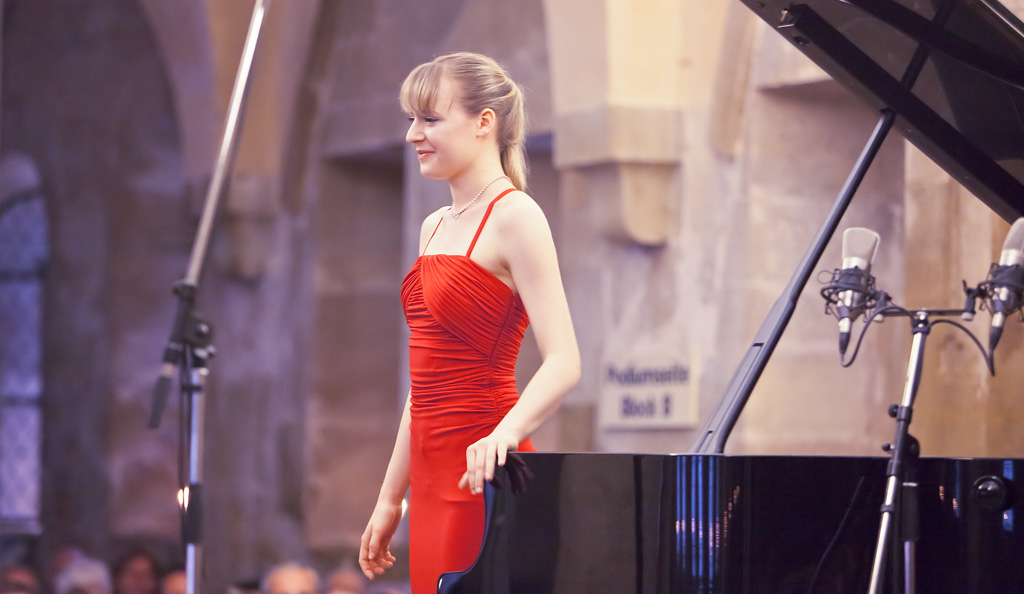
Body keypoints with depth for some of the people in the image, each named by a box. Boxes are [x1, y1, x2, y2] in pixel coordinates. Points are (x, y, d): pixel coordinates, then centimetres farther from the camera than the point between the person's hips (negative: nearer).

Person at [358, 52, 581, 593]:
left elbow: (563, 362, -19)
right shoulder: (436, 227, 17)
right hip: (434, 476, 8)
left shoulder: (513, 215, -9)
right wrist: (389, 498, 19)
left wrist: (506, 432, -35)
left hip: (480, 473, -8)